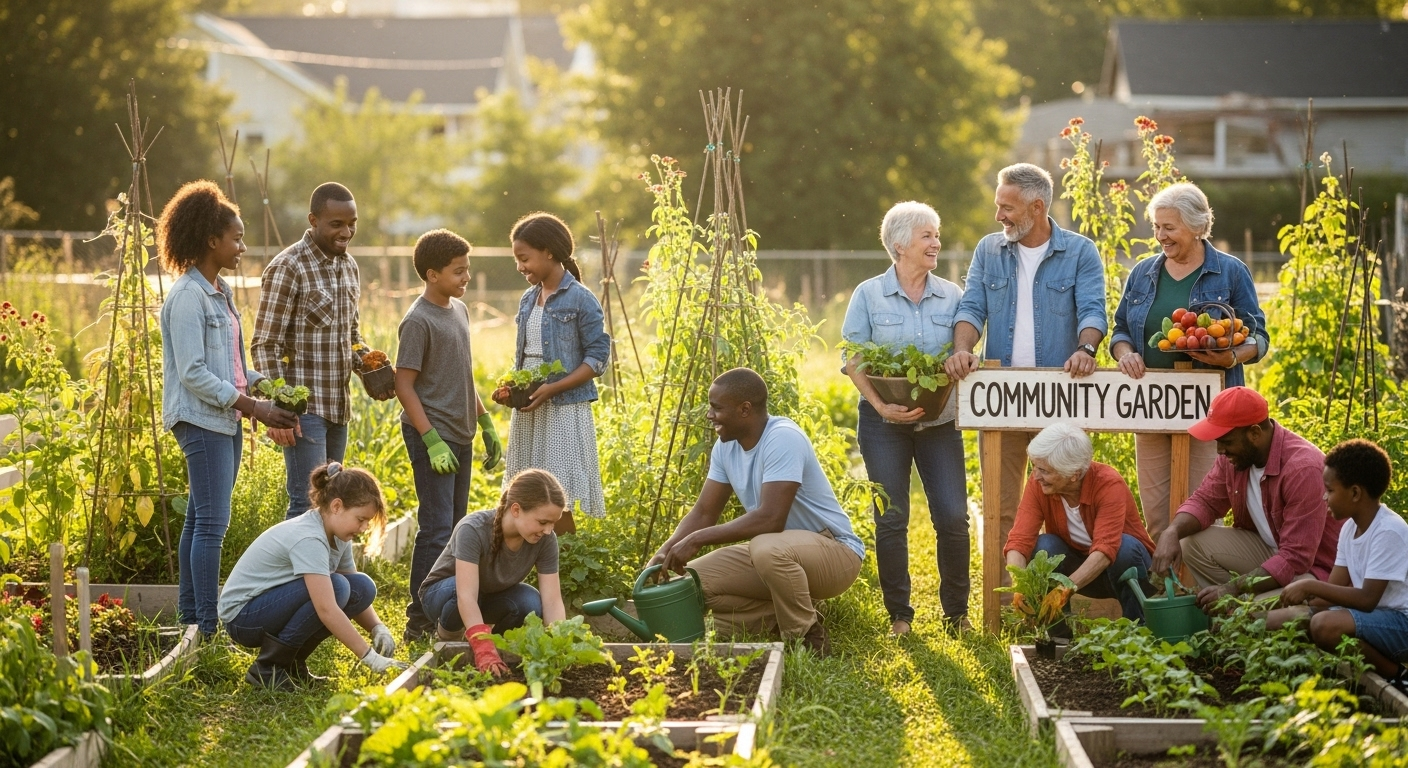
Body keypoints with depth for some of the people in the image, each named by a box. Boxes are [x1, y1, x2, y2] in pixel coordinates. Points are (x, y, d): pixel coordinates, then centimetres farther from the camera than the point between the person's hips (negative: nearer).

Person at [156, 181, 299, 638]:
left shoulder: (218, 292, 14)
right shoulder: (188, 297, -15)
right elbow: (193, 373, -19)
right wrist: (252, 407, -19)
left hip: (224, 418, 10)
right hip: (200, 420, -10)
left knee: (200, 518, 13)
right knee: (212, 522, -10)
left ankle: (190, 613, 19)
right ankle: (208, 626, -9)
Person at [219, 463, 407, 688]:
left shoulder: (338, 536, 1)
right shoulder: (308, 539, -27)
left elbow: (358, 596, 6)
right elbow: (326, 609, -34)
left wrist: (378, 628, -14)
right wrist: (370, 657, -34)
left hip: (274, 607, 9)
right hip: (241, 616, -9)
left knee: (363, 587, -9)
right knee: (337, 587, -28)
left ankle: (292, 662, 3)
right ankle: (268, 669, -15)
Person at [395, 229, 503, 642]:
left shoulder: (459, 311, 12)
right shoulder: (419, 321, -14)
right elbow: (404, 386, -15)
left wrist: (486, 424, 20)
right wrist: (432, 440, -20)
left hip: (461, 436, 9)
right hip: (432, 436, -9)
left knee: (455, 527, 12)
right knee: (437, 529, -10)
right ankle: (419, 621, -5)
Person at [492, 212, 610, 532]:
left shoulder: (580, 300, -9)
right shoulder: (528, 300, 12)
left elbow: (598, 357, -11)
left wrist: (552, 388, -20)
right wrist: (508, 387, 1)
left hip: (564, 412, -7)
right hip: (527, 412, 7)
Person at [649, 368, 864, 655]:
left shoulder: (783, 438, -25)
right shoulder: (726, 446, 1)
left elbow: (770, 519, -33)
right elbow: (703, 514, 5)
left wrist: (698, 540, -29)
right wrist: (664, 554, -13)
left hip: (835, 552, -8)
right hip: (774, 555, 8)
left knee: (769, 548, -40)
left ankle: (808, 640, -15)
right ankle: (789, 615, 4)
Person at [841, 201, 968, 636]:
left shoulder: (951, 296, 8)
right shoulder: (869, 295, 0)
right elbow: (853, 359, -3)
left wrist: (959, 399, -9)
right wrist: (881, 405, -16)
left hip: (939, 421, 2)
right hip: (884, 422, -2)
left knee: (953, 517, -4)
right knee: (891, 520, 0)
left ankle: (956, 612, 11)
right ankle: (899, 615, 11)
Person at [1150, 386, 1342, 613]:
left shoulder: (1302, 468, -30)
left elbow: (1295, 559, -31)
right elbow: (1205, 501, 4)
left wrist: (1232, 589, -31)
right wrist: (1172, 532, -18)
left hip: (1313, 568, -7)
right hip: (1267, 550, 8)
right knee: (1191, 544, -10)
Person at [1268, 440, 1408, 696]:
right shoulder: (1350, 528, 7)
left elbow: (1367, 599, -25)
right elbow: (1336, 588, 7)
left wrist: (1311, 586, -22)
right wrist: (1303, 597, -9)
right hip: (1372, 616, 10)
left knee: (1325, 625, -35)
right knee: (1275, 621, 5)